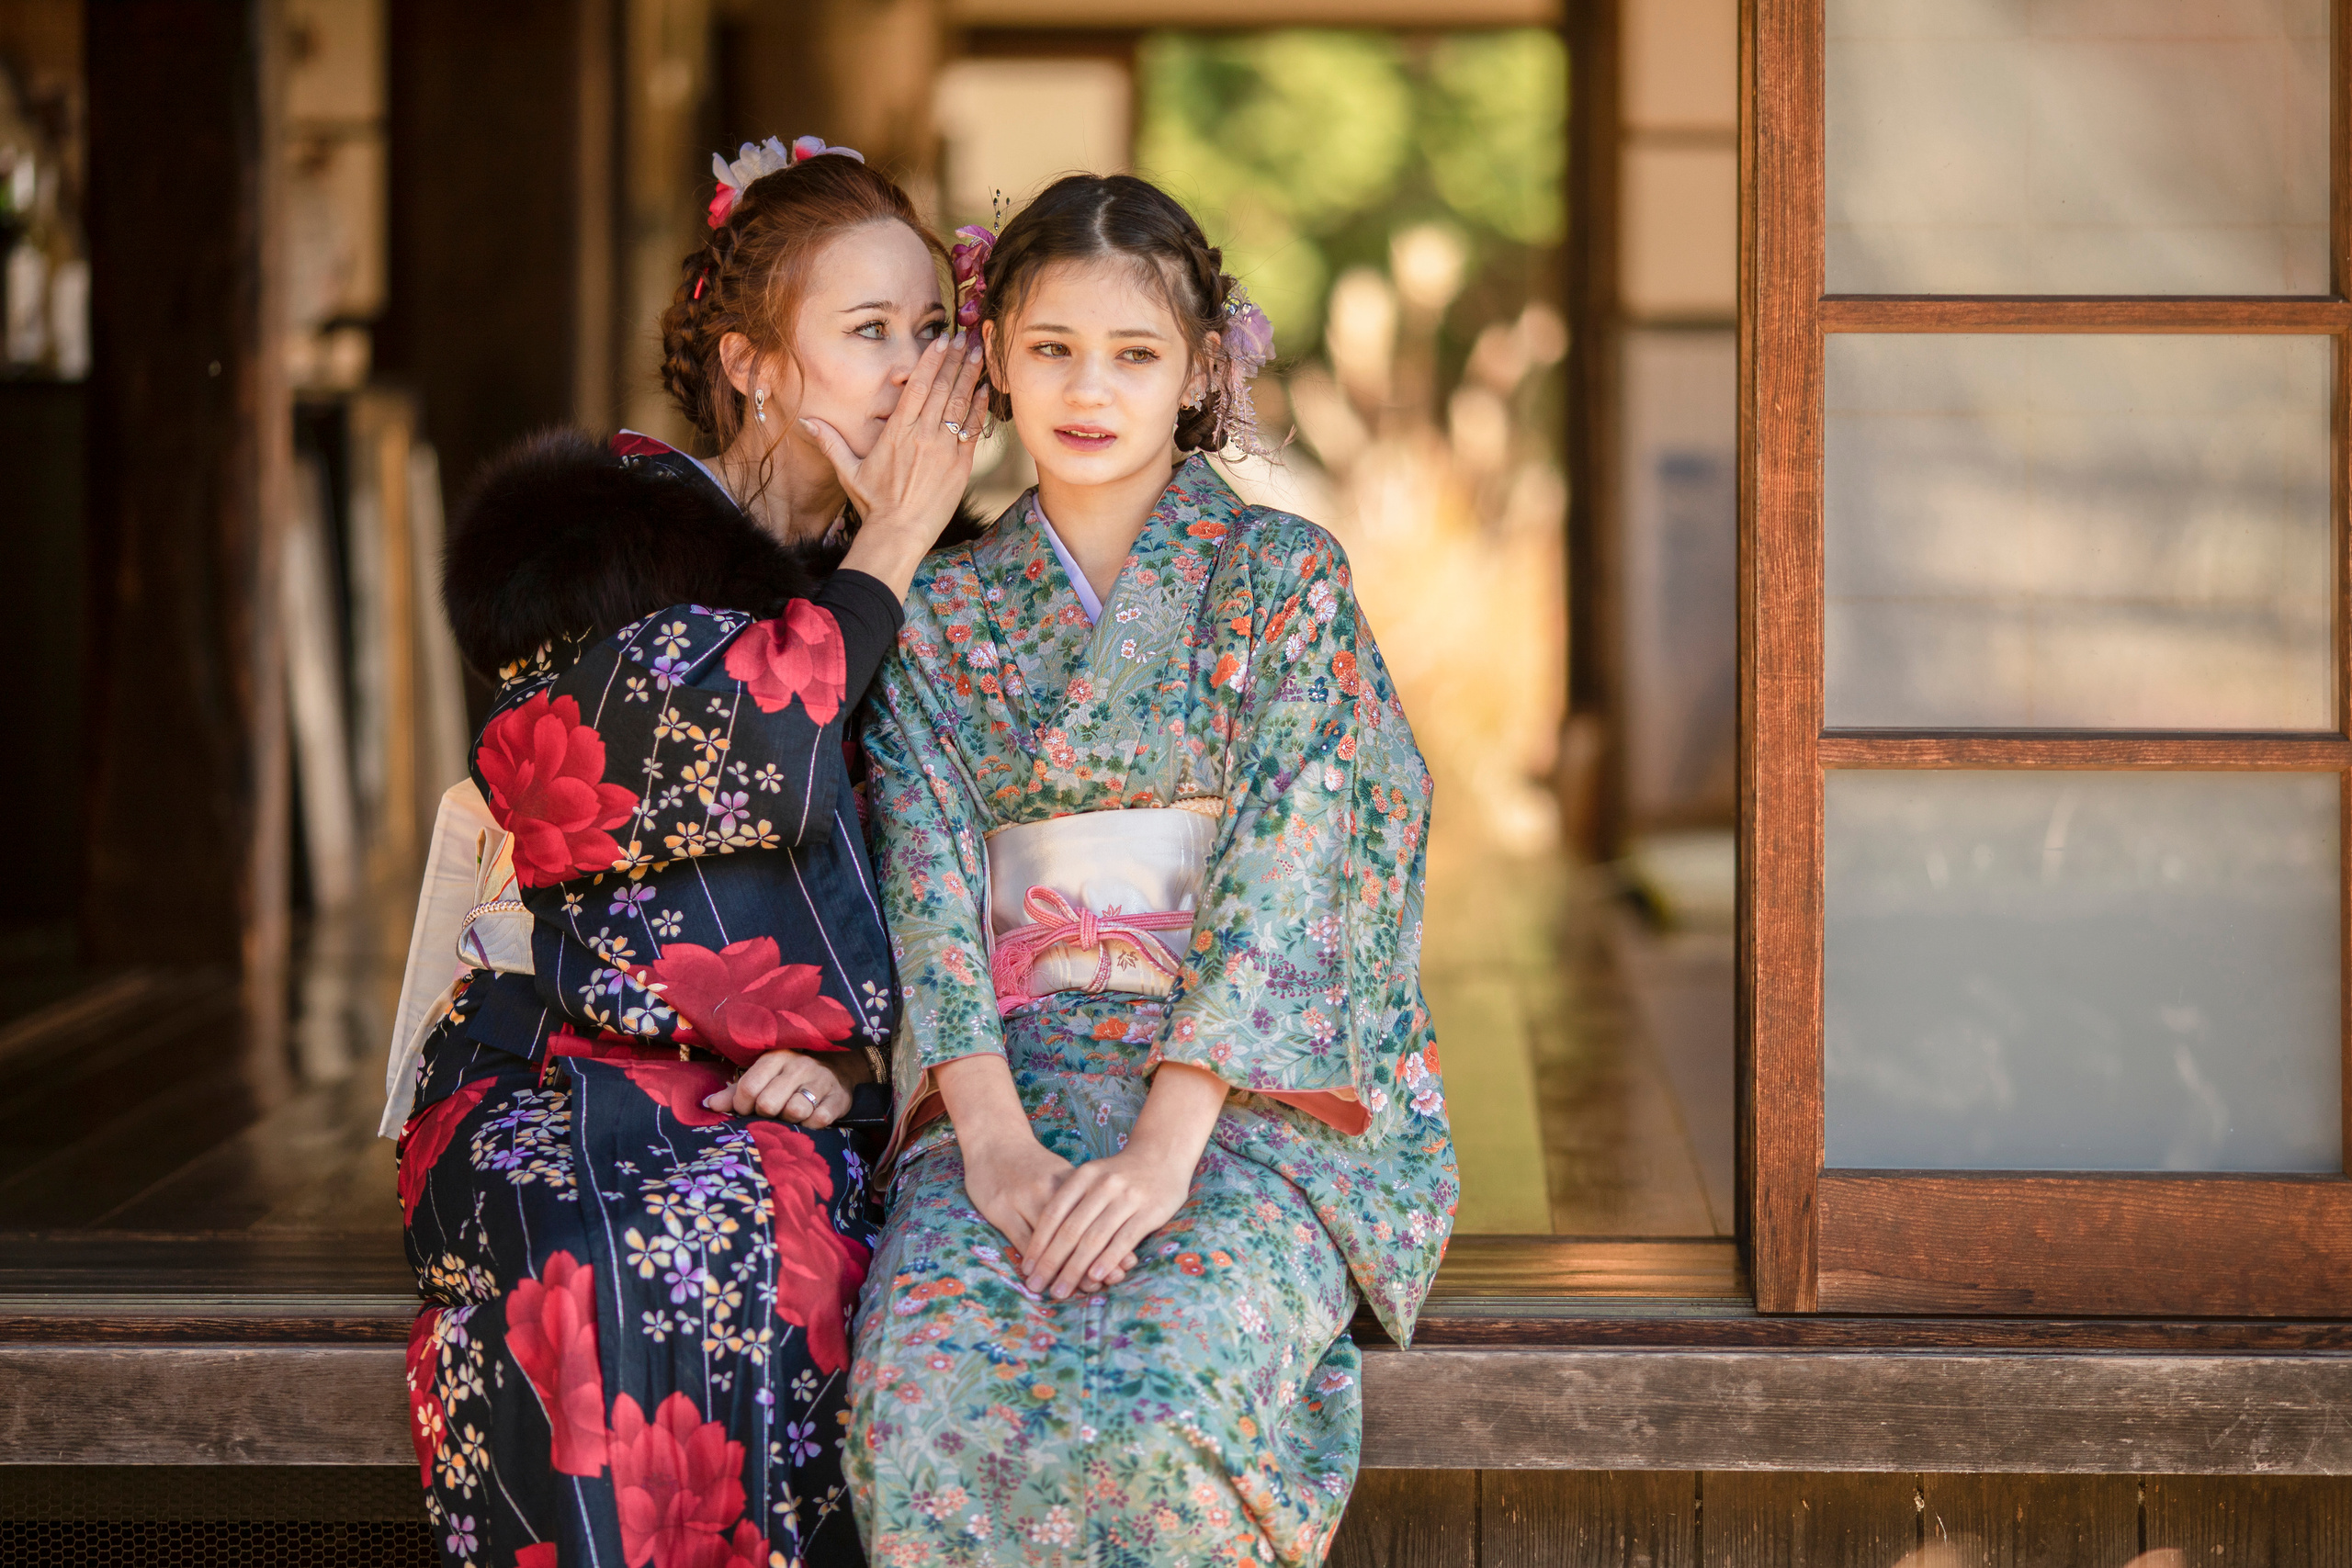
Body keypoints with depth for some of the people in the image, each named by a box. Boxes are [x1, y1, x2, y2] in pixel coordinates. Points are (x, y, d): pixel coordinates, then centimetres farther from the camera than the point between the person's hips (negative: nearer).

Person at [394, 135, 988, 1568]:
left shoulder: (931, 594, 14)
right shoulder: (603, 527, -1)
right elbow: (735, 757, -18)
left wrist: (843, 1056, -5)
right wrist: (889, 548, -6)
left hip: (781, 1097, 4)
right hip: (564, 1082, -4)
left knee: (778, 1223, -29)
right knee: (629, 1257, -34)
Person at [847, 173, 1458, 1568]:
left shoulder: (1287, 579, 3)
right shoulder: (941, 612, 13)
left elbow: (1283, 872, -8)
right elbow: (930, 872, 2)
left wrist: (1161, 1149, -20)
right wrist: (993, 1136, -15)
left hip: (1250, 1088, -2)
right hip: (1017, 1074, 2)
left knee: (1145, 1408, -33)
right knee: (930, 1400, -30)